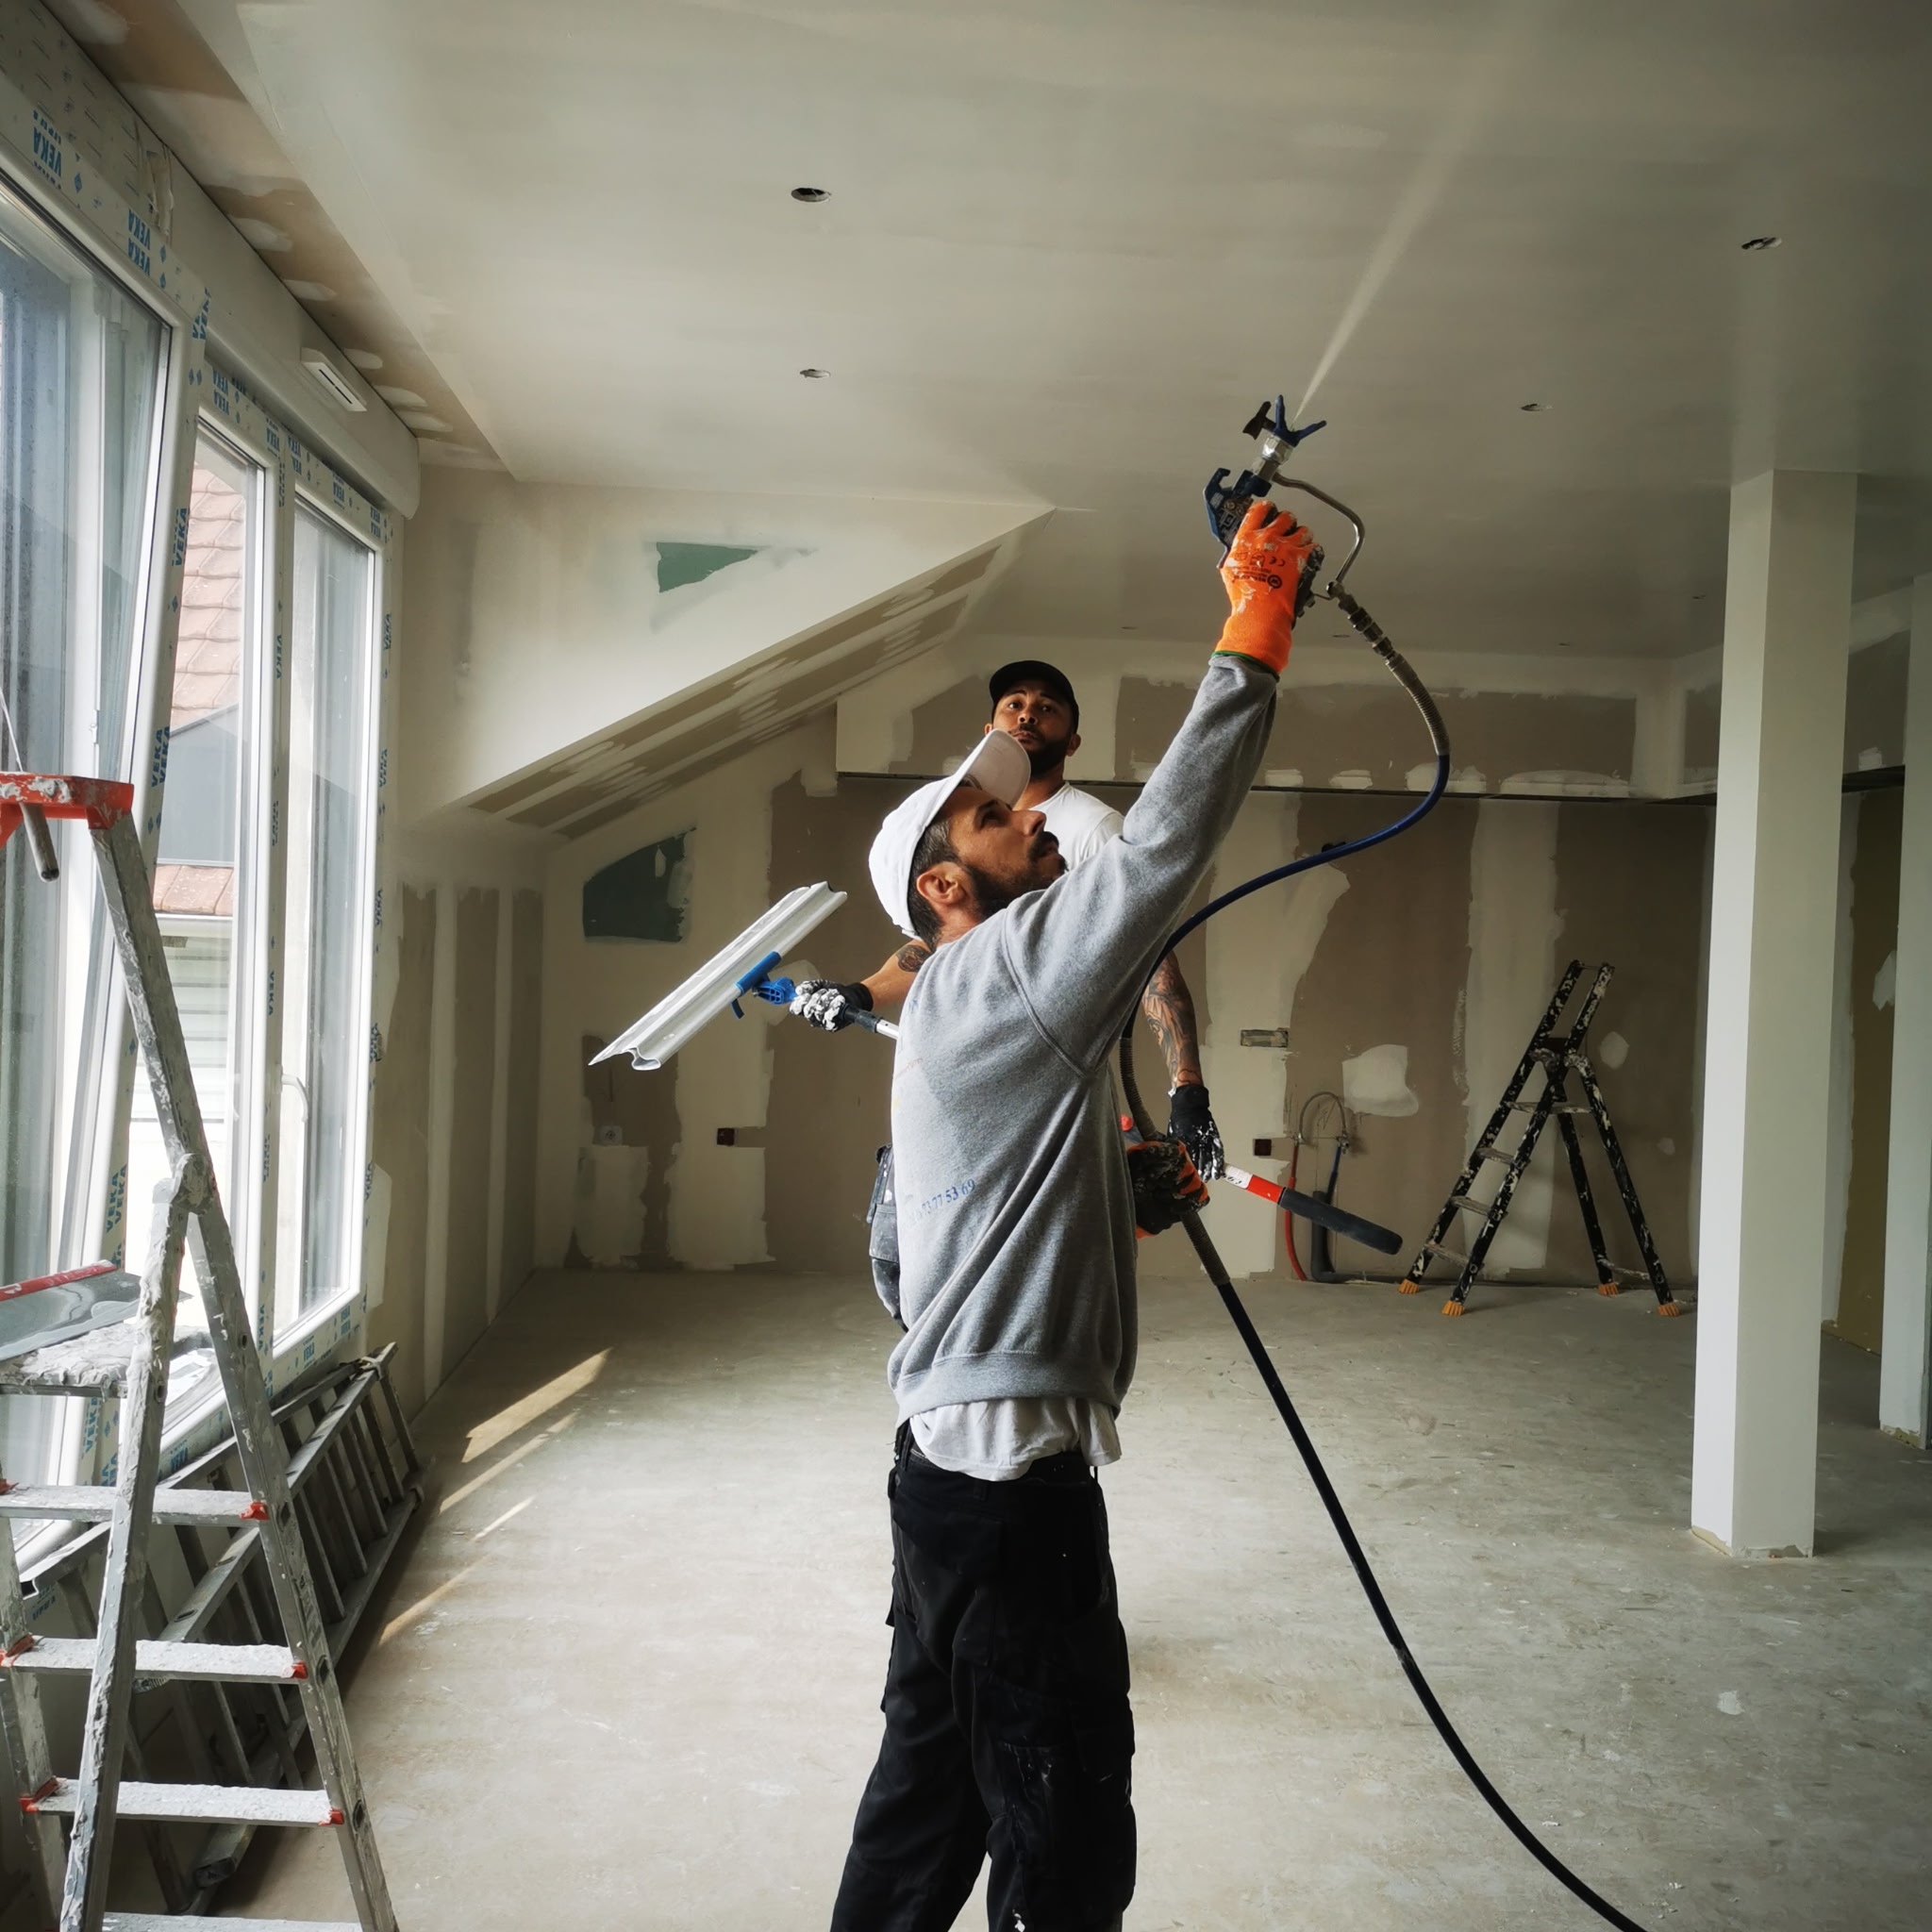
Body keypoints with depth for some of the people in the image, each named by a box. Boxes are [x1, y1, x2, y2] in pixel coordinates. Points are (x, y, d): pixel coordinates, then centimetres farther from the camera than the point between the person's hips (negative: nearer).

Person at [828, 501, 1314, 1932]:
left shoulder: (960, 1018, 15)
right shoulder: (995, 980, -14)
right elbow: (1167, 843, -23)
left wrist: (1112, 1183, 16)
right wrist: (1255, 632, -19)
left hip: (951, 1456, 10)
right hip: (1013, 1474, -10)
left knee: (936, 1782, 21)